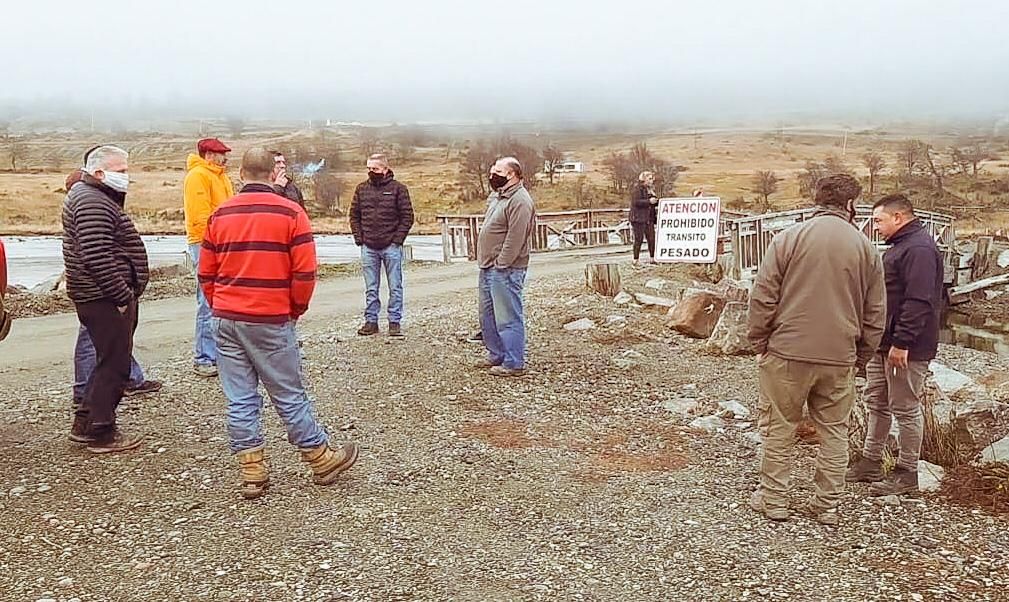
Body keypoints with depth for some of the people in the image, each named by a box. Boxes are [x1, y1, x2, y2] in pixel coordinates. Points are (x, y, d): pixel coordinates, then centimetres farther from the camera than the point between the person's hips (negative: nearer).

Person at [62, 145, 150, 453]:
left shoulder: (88, 195, 18)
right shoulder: (93, 204, -17)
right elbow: (98, 259, -26)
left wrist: (125, 294, 20)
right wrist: (124, 297, -20)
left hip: (102, 297, 11)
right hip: (106, 300, -11)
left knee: (110, 361, 19)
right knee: (114, 364, -2)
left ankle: (84, 424, 29)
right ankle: (101, 434, 8)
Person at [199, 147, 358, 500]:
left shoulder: (220, 215, 5)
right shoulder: (290, 213, -6)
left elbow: (206, 274, 8)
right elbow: (305, 272, -10)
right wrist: (297, 309, 5)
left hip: (226, 321, 4)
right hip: (271, 322, -3)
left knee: (240, 399, 8)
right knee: (289, 395, 7)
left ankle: (252, 474, 15)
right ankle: (322, 461, 20)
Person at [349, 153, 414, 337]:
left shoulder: (398, 189, -2)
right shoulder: (362, 189, 9)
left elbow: (407, 217, -3)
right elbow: (354, 215, 13)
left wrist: (397, 240, -9)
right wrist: (359, 238, 2)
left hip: (391, 247, -3)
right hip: (368, 248, 3)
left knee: (395, 287, 3)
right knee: (370, 288, 9)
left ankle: (395, 322, 11)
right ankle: (371, 321, 17)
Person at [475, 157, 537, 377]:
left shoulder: (519, 200, -16)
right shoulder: (496, 197, 16)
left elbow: (515, 238, -22)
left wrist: (501, 264, -20)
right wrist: (485, 262, 16)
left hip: (505, 270, -11)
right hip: (488, 268, 11)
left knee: (508, 317, -5)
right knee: (488, 315, 18)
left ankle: (514, 363, 3)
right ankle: (496, 355, 30)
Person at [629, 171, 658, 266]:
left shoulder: (650, 190, 18)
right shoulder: (637, 189, -8)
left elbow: (653, 203, 26)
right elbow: (636, 202, -20)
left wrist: (657, 201, 5)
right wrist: (649, 201, -21)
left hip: (649, 218, 8)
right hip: (639, 218, -8)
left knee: (652, 239, 4)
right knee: (639, 239, -6)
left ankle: (652, 258, 14)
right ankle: (636, 260, 0)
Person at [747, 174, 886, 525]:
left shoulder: (788, 239, -5)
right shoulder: (866, 249, 3)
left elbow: (763, 297, -6)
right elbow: (875, 314, 7)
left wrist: (759, 343, 4)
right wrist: (861, 358, 16)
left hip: (787, 353, -2)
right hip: (840, 358, 2)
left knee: (780, 428, 10)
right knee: (835, 432, 14)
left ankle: (773, 500, 19)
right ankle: (827, 506, 23)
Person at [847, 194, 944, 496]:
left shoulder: (919, 249, -18)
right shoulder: (900, 246, 17)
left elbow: (919, 301, -25)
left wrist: (902, 342, -26)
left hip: (906, 348, -11)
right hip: (884, 343, 11)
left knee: (905, 409, 0)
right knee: (877, 404, 16)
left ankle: (907, 473, 11)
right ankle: (870, 463, 26)